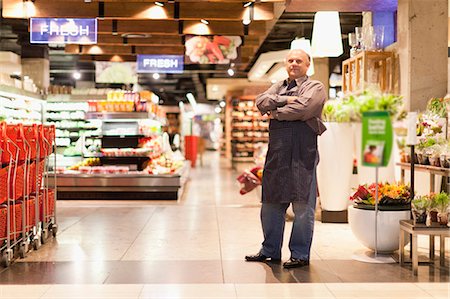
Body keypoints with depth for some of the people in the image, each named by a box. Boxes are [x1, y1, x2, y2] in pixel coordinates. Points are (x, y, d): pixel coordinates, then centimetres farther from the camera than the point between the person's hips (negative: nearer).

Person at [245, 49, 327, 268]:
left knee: (302, 205, -5)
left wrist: (275, 113, -1)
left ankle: (300, 254, 4)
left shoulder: (315, 87, 6)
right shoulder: (278, 87, 24)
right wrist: (285, 99, -7)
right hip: (277, 151, 6)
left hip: (303, 152, -6)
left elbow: (302, 108, -13)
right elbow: (261, 101, 5)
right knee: (271, 202, 9)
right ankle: (270, 250, 21)